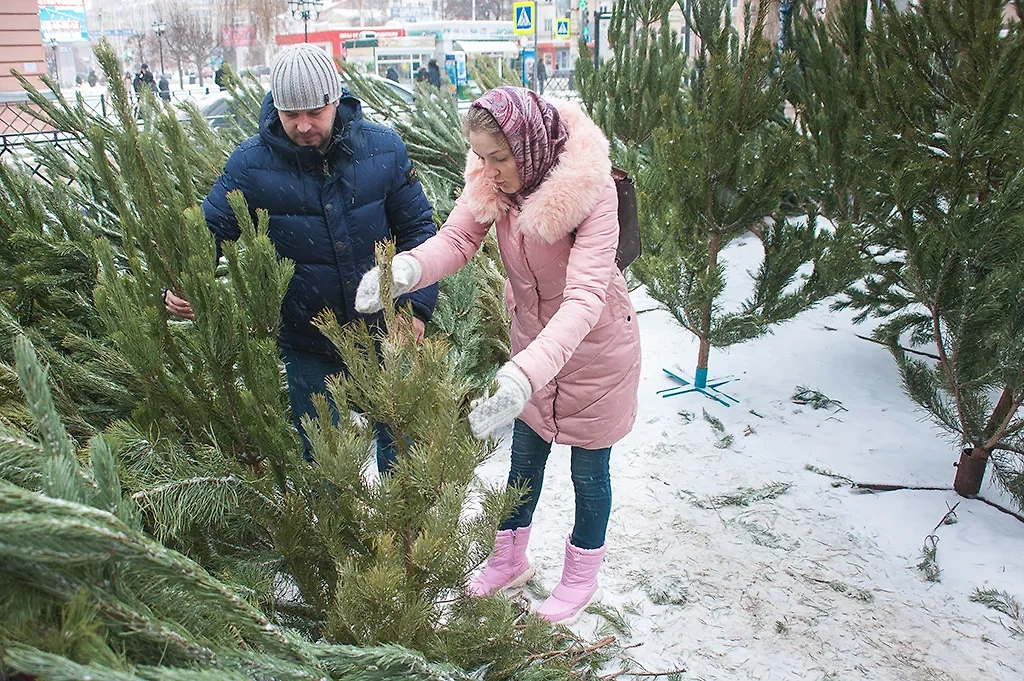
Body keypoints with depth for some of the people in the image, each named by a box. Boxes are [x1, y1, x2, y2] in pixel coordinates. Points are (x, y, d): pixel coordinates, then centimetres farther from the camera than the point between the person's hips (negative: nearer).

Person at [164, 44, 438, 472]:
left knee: (401, 442, 18)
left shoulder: (383, 148, -7)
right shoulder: (251, 163, -10)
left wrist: (417, 306, -9)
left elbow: (416, 228, 0)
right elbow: (210, 230, -3)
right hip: (306, 345, -1)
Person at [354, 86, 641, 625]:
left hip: (595, 346, -5)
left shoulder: (590, 191, -32)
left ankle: (580, 578, 38)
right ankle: (509, 560, 44)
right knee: (525, 457, 21)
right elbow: (456, 238, -19)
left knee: (588, 471, 13)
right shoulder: (492, 181, -15)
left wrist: (526, 374, -55)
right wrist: (405, 268, -43)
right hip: (531, 337, 5)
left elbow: (584, 297, -41)